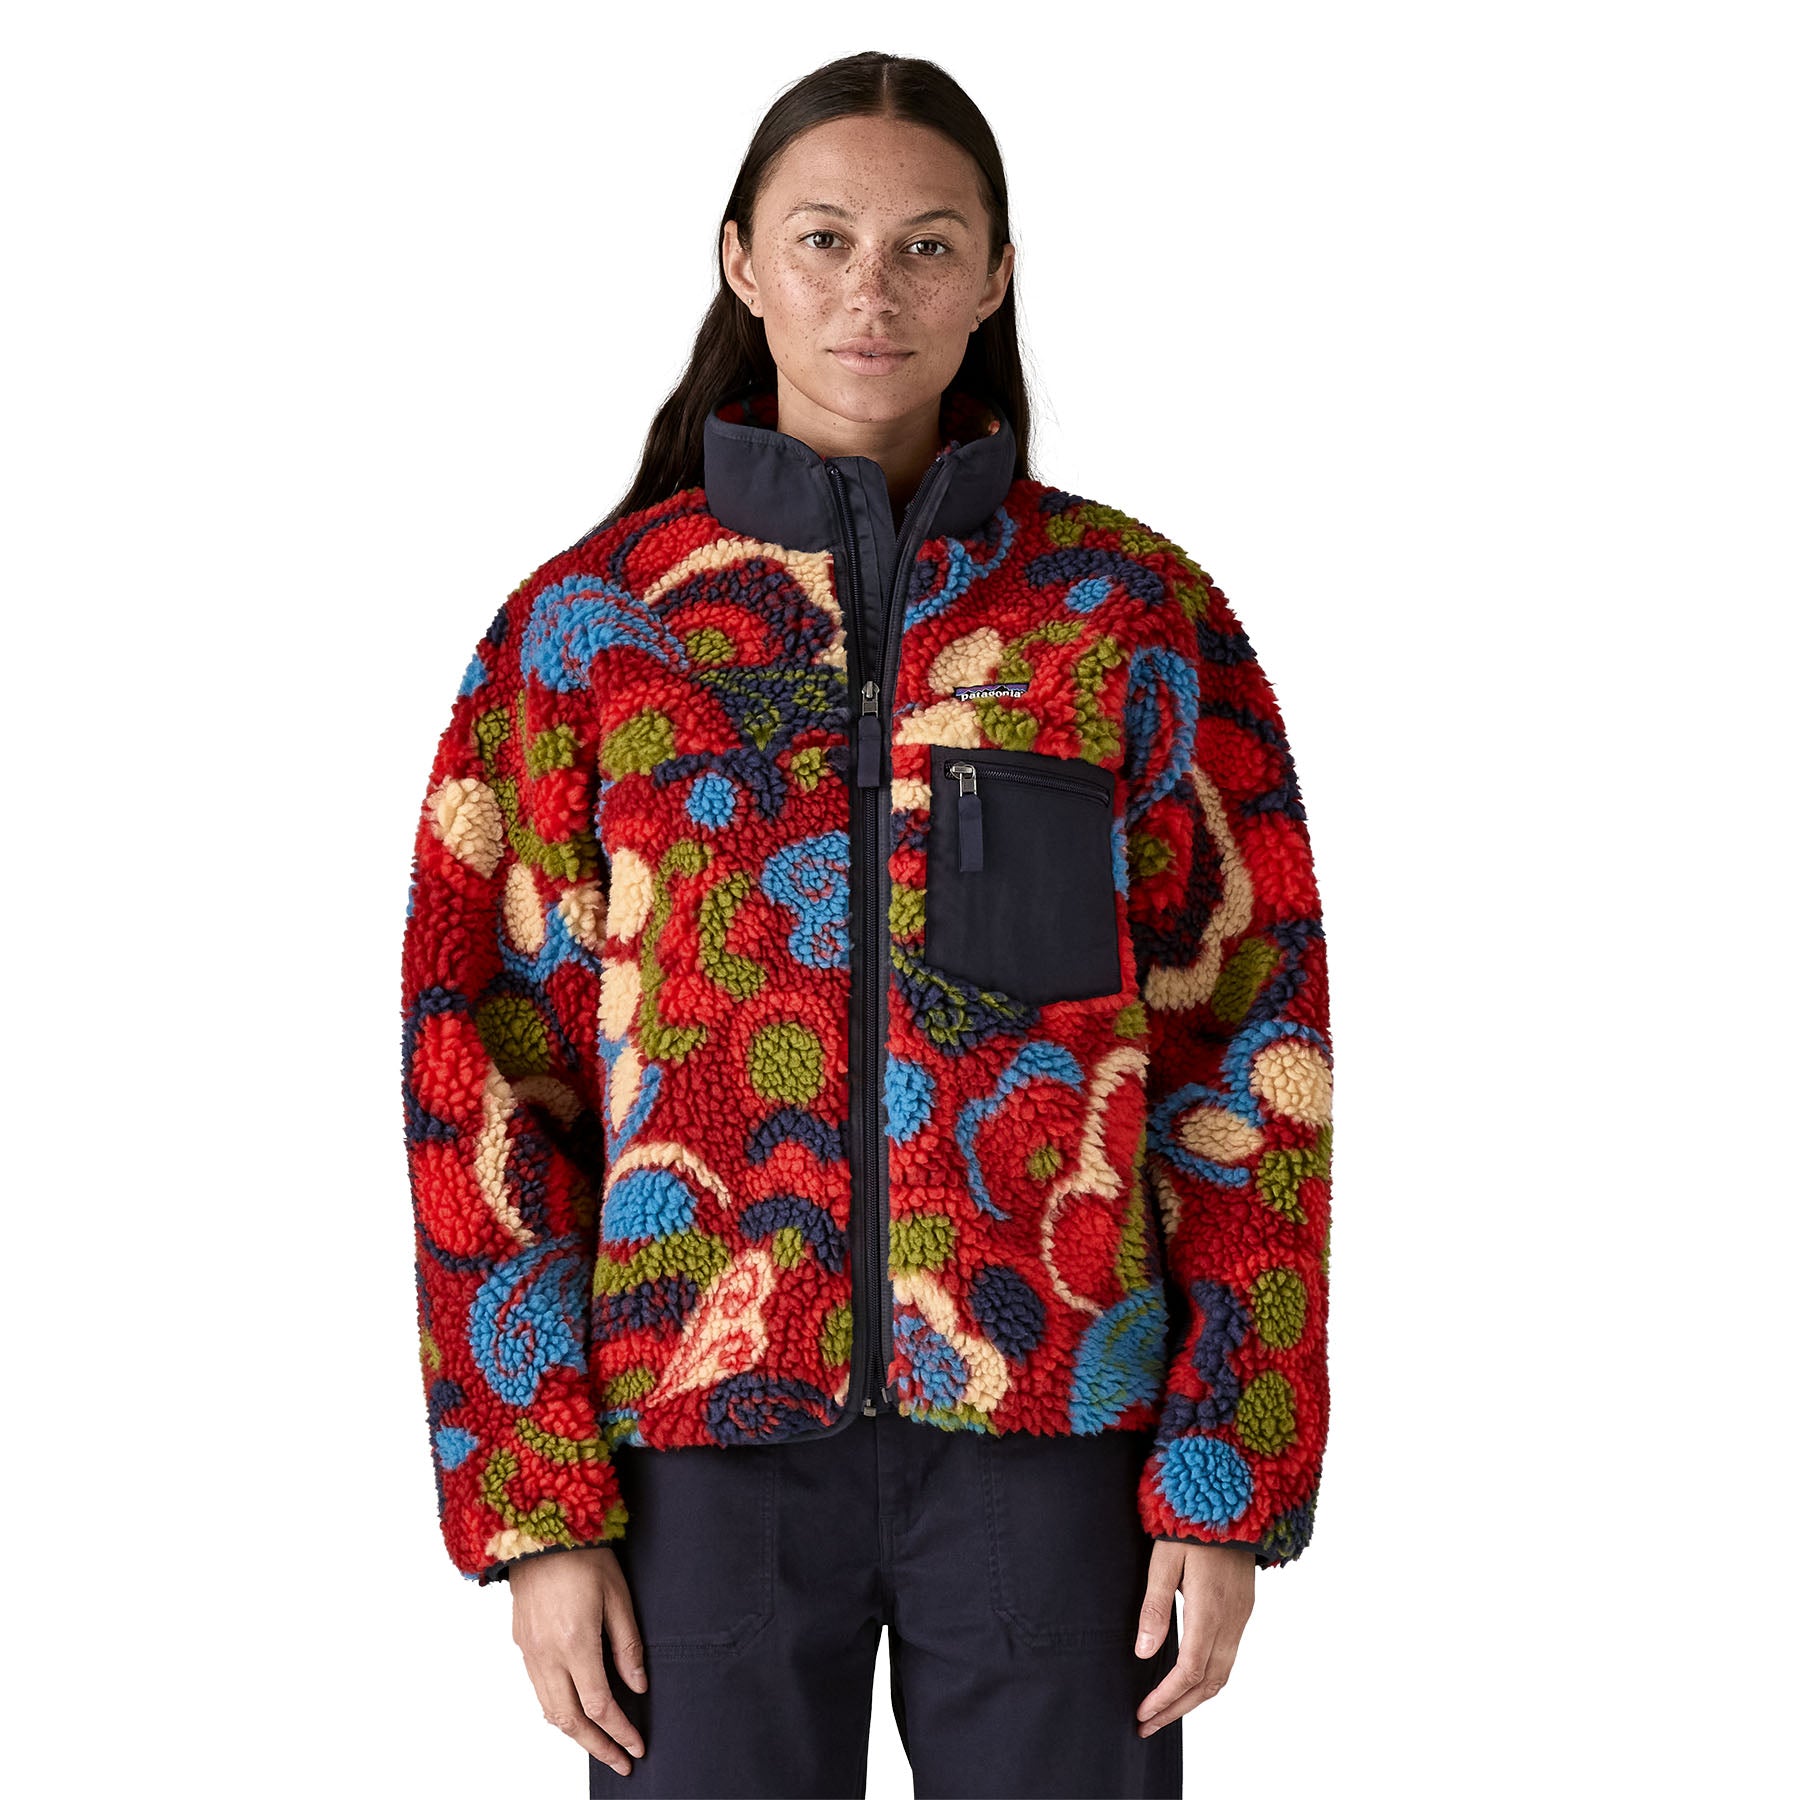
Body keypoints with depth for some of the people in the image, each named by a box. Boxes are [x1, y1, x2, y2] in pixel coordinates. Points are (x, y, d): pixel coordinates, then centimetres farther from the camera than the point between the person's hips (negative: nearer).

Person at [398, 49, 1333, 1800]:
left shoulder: (1141, 616, 2)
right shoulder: (587, 624, 2)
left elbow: (1246, 1038, 2)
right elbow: (484, 1068, 2)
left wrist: (1231, 1487, -5)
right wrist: (536, 1511, -4)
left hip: (1053, 1426, 0)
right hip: (711, 1431, 0)